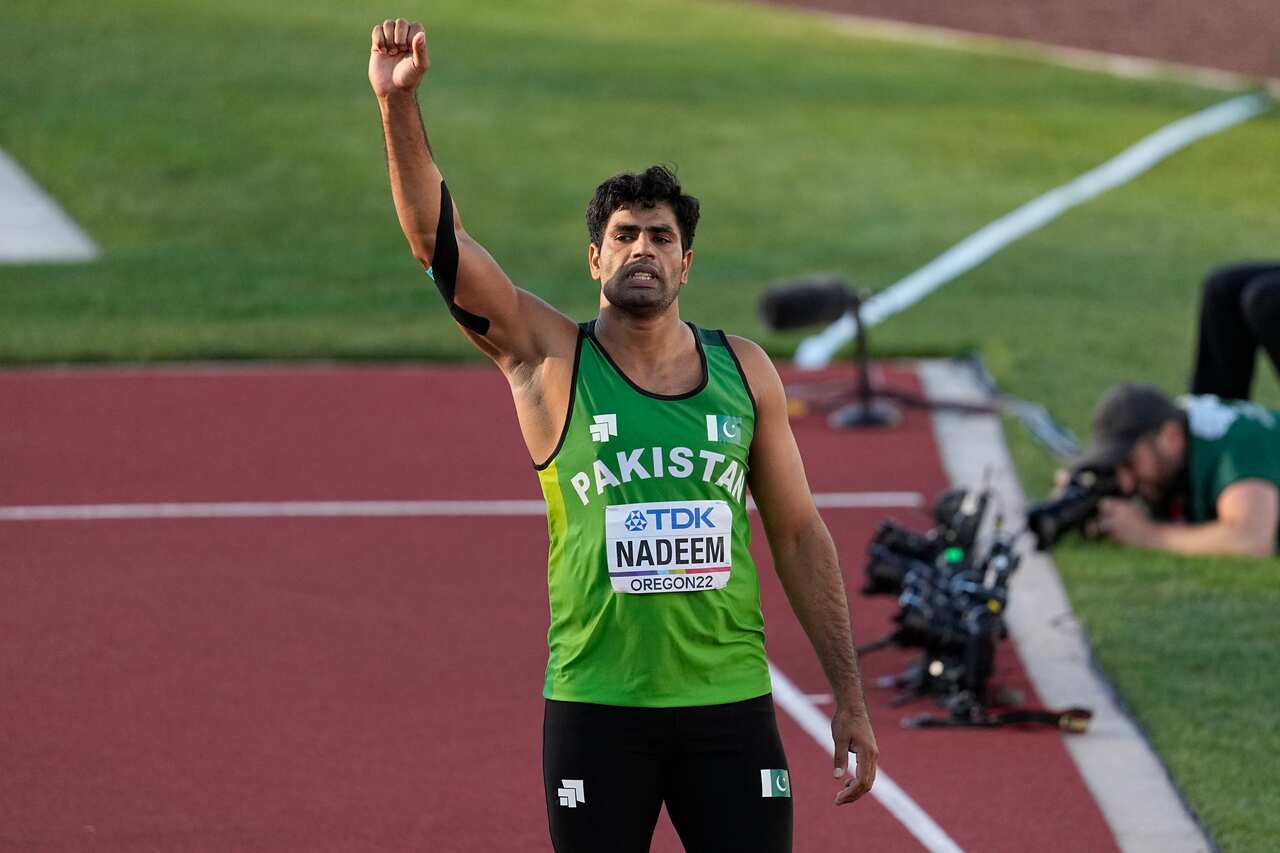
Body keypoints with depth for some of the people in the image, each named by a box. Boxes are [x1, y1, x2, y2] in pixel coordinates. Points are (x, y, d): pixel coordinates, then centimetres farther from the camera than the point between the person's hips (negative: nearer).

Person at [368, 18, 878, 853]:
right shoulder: (550, 359, 0)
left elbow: (799, 534, 11)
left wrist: (849, 698, 7)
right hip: (597, 710, -2)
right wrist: (400, 105, -25)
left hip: (731, 703, 2)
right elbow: (438, 239, -11)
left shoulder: (745, 371, 7)